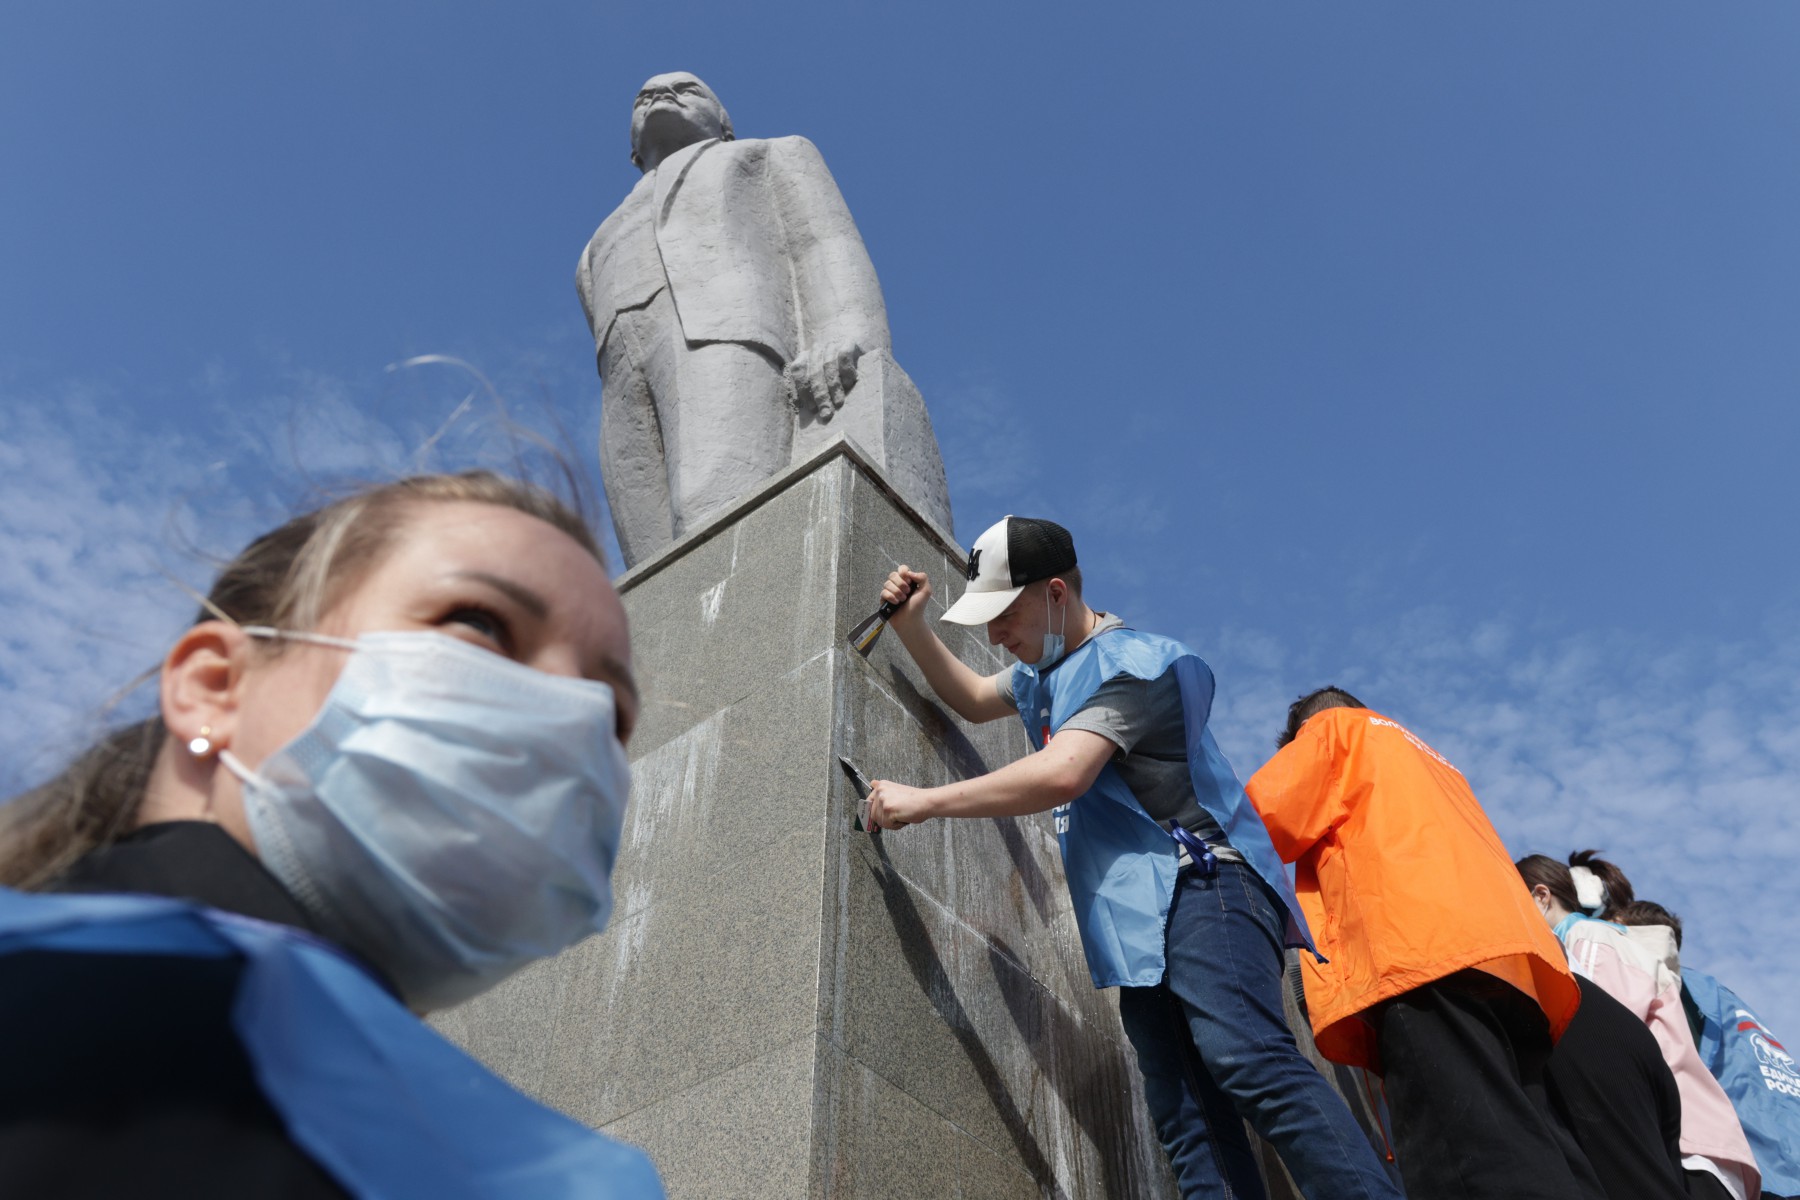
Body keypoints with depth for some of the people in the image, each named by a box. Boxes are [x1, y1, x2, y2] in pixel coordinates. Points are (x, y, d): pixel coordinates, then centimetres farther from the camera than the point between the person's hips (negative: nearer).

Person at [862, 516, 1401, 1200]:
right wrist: (912, 626, 20)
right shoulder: (1044, 674, 23)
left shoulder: (1129, 663, -9)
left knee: (1246, 1061, -30)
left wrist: (923, 802, -16)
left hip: (1200, 888, -9)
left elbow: (1060, 774, -21)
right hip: (1144, 922, 9)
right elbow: (971, 698, 38)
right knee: (1186, 1124, -2)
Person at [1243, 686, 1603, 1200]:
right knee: (1525, 1157, -1)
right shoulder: (1428, 761, 41)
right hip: (1505, 960, 8)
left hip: (1424, 954, -8)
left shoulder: (1336, 728, 18)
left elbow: (1259, 821, 7)